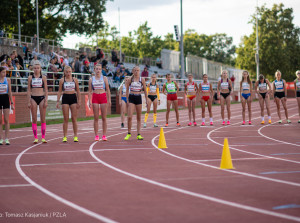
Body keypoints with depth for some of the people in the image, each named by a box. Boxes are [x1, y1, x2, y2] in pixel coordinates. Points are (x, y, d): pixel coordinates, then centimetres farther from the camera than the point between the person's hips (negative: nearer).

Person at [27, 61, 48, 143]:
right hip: (33, 98, 0)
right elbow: (28, 90, 6)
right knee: (34, 119, 0)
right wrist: (29, 101, -1)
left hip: (41, 98, 0)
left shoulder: (43, 77, 4)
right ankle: (35, 138, 3)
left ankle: (43, 137, 2)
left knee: (43, 119, -1)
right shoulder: (30, 77, 6)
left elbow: (46, 90, 5)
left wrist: (46, 100, -4)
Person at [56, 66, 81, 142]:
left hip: (73, 98, 1)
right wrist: (58, 101, -3)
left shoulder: (75, 80, 6)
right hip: (65, 98, 0)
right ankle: (65, 136, 4)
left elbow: (78, 91, 9)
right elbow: (59, 91, 5)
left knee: (74, 118, -1)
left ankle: (75, 136, 5)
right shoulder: (62, 80, 3)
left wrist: (79, 101, 3)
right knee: (65, 119, 0)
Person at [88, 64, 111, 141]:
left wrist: (109, 100, -1)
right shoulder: (91, 79, 7)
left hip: (103, 97, 0)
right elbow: (90, 91, 6)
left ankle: (104, 135, 4)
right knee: (96, 118, 0)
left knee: (104, 118, 0)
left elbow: (108, 90, 6)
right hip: (95, 97, 0)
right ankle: (96, 135, 3)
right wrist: (89, 101, -2)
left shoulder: (104, 78, 6)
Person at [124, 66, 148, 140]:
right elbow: (127, 90, 6)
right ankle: (129, 133, 2)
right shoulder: (130, 79, 1)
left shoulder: (142, 80, 3)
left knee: (139, 117, 5)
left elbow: (145, 90, 9)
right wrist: (127, 99, 2)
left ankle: (138, 134, 9)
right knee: (129, 116, -12)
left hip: (139, 97, 2)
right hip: (131, 98, -2)